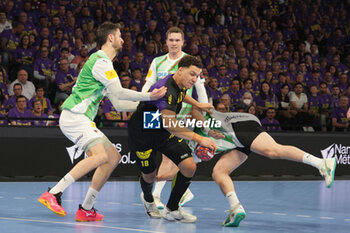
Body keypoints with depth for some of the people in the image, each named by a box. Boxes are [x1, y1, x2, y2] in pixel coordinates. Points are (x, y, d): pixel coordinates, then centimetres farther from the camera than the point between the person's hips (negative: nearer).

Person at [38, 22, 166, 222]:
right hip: (74, 116, -11)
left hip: (83, 119, 11)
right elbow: (119, 93, -14)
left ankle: (87, 209, 5)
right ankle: (53, 194, -30)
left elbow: (118, 104, 24)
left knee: (114, 157, 7)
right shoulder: (100, 60, -10)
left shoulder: (104, 63, 23)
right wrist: (148, 96, -6)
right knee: (101, 155, -27)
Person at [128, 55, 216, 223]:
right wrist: (198, 138, -48)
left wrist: (197, 105, 23)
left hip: (164, 134, 8)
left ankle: (171, 210, 6)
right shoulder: (166, 89, -34)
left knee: (189, 167, -9)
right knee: (149, 176, 9)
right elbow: (170, 124, -44)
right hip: (142, 134, -7)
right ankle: (148, 199, 47)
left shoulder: (180, 85, -6)